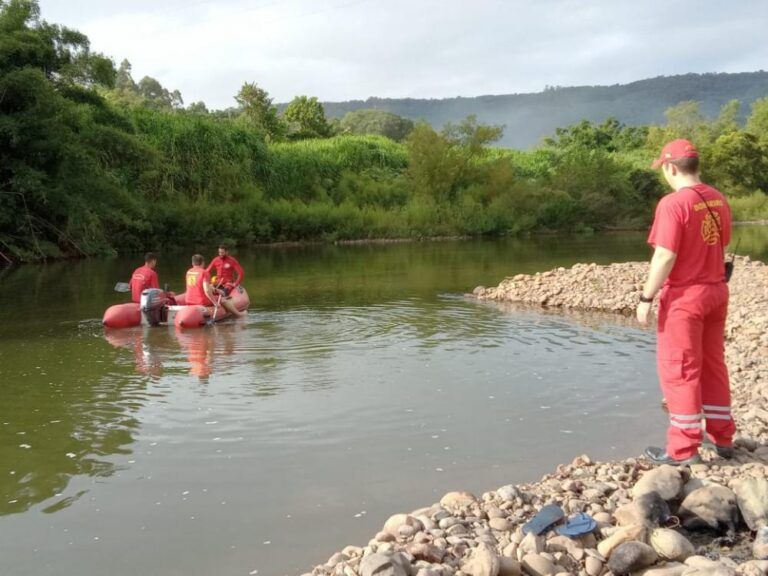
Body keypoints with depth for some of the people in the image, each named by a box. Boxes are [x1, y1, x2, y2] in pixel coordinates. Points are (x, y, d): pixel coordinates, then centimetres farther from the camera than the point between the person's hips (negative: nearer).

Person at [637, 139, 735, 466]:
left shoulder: (673, 203, -18)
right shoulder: (718, 200, 5)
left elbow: (665, 257, -21)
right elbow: (721, 245, 12)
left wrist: (646, 298, -14)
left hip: (684, 296, -7)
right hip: (716, 291, 8)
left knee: (679, 370, 1)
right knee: (713, 366, 18)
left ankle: (683, 449, 7)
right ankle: (722, 438, 27)